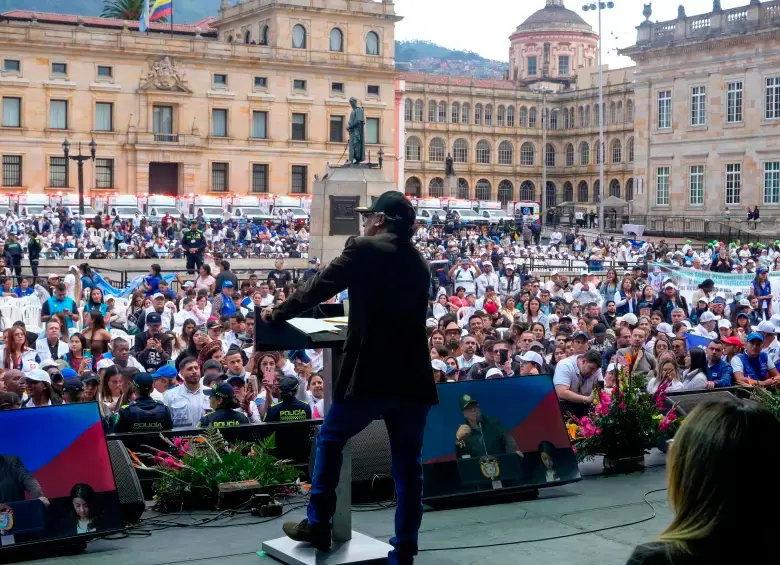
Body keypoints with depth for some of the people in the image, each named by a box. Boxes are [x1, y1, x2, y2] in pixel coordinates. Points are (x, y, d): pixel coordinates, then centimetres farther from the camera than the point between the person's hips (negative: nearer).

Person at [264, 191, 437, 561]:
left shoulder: (365, 249, -4)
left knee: (329, 440, 16)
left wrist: (277, 314, 13)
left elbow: (318, 289, -1)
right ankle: (404, 552, 13)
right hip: (414, 378, 6)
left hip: (370, 373, -6)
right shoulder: (419, 263, 15)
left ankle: (317, 525, 21)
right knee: (407, 465, 10)